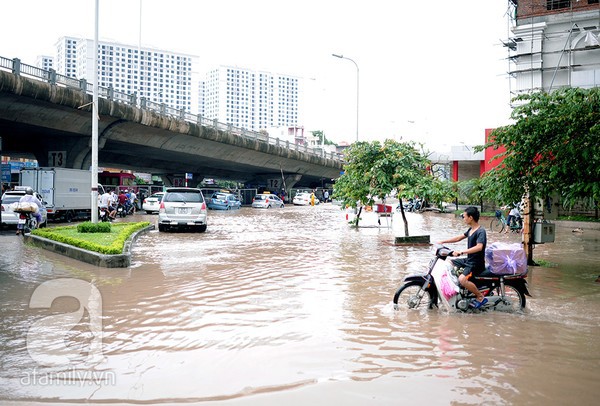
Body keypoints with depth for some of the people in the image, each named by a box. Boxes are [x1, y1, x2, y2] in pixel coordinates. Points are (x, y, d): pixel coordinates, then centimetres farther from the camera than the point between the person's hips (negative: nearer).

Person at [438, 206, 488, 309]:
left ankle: (480, 297, -11)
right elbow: (459, 238, 21)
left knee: (462, 279, -31)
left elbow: (479, 247, -34)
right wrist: (443, 242, 17)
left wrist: (461, 252, -39)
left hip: (477, 263, -10)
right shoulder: (471, 230, 10)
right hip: (468, 260, 10)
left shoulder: (481, 231, -19)